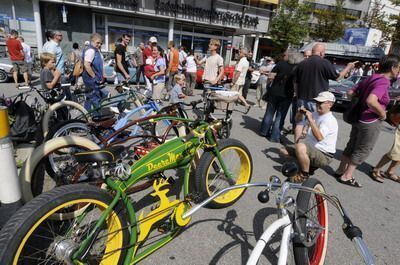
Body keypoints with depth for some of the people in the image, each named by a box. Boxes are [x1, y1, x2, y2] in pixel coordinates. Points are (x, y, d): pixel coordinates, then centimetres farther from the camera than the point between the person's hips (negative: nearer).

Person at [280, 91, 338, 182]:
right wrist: (300, 112, -6)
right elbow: (298, 120, 17)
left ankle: (304, 175, -16)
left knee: (300, 146, -38)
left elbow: (319, 137, -34)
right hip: (310, 149, 9)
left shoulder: (330, 120, -19)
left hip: (324, 156, -9)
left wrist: (310, 120, -32)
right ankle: (309, 165, 8)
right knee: (283, 151, 0)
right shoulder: (315, 114, 7)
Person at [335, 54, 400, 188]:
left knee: (351, 146, 18)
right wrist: (382, 113, -20)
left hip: (359, 118, 8)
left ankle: (340, 171, 28)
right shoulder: (383, 82, -19)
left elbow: (350, 93, 11)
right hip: (371, 122, -8)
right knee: (362, 151, 5)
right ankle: (346, 177, 13)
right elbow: (371, 101, -35)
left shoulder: (370, 79, 7)